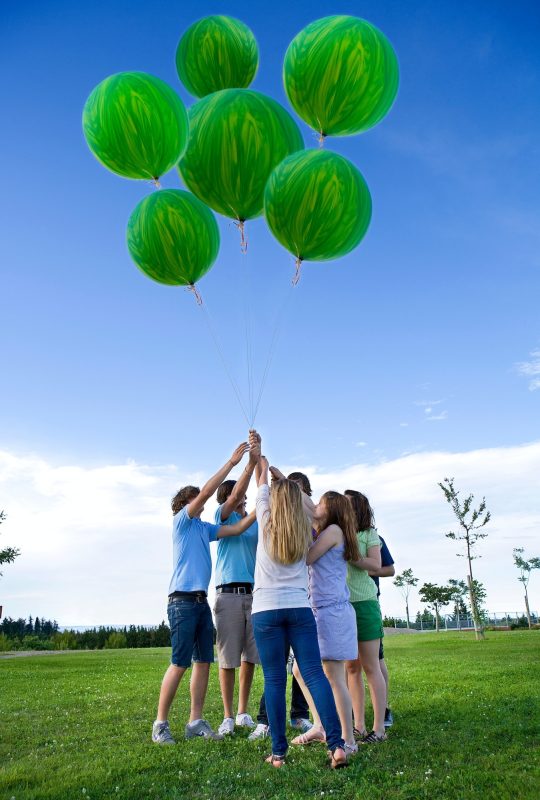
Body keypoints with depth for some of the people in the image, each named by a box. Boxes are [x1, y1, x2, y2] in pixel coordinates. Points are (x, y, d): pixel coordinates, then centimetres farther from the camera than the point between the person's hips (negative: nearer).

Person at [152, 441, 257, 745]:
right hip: (183, 600, -8)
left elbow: (237, 528, 15)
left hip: (202, 601, 8)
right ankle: (161, 723, 6)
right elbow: (206, 492, -14)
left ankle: (196, 721, 14)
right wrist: (232, 462, -14)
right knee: (180, 663, -5)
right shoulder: (181, 520, -2)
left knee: (204, 661, 6)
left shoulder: (204, 528, 18)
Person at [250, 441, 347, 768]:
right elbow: (293, 493, 28)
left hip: (266, 609, -2)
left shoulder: (267, 524, 2)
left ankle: (279, 752, 5)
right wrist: (285, 479, 42)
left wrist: (262, 463, 34)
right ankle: (336, 745, -7)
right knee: (315, 674, 0)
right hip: (300, 607, 2)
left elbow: (263, 487, 18)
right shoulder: (305, 531, 7)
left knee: (274, 681, 1)